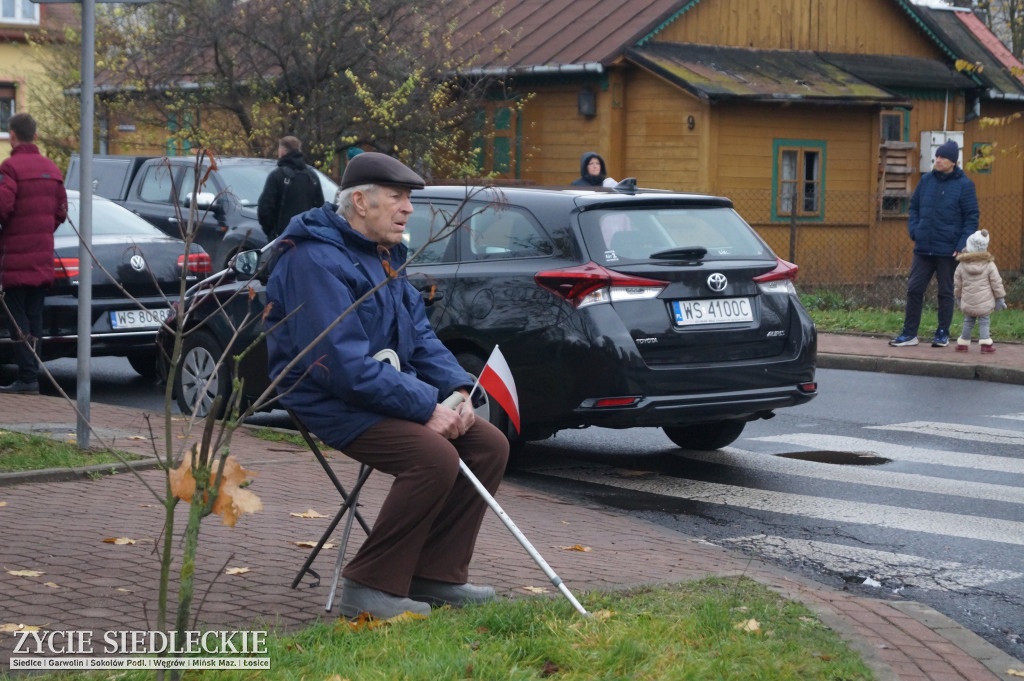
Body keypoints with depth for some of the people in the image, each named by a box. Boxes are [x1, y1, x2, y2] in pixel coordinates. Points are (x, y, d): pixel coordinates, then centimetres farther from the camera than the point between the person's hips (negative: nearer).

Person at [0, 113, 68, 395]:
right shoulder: (51, 168, 12)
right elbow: (61, 210, 13)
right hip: (43, 259, 7)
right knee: (34, 316, 11)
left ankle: (27, 377, -9)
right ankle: (32, 375, 12)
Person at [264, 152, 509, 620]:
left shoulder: (384, 255, 15)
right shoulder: (316, 261, -18)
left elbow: (420, 334, 17)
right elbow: (344, 364, -26)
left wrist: (456, 388, -2)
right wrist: (426, 406, -25)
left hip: (390, 393, 10)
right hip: (334, 403, -10)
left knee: (489, 445, -1)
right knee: (434, 457, -29)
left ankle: (435, 574, 4)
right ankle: (370, 588, -17)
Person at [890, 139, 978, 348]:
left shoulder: (964, 185, -5)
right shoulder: (926, 180, 7)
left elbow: (971, 217, -4)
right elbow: (914, 207, 18)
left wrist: (962, 245, -12)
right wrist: (914, 232, 2)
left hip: (948, 250, -4)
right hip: (923, 248, 4)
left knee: (946, 292, 6)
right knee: (914, 289, 1)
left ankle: (943, 334, 16)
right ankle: (909, 333, 8)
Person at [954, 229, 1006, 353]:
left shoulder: (962, 266, -3)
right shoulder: (989, 265, -8)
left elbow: (957, 284, 6)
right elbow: (996, 283, -4)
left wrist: (958, 296, 22)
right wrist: (1000, 298, 7)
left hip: (968, 302, 2)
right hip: (985, 303, -2)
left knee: (968, 322, 16)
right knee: (984, 322, 4)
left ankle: (963, 343, 21)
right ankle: (985, 343, -4)